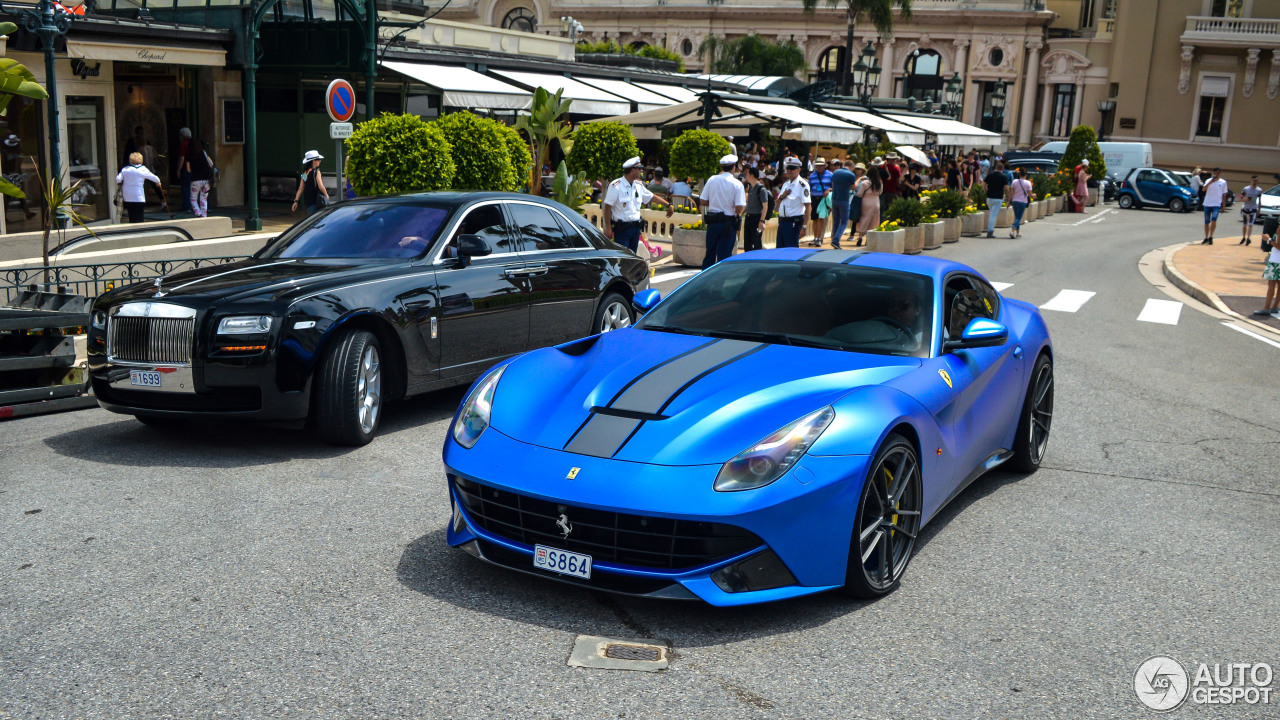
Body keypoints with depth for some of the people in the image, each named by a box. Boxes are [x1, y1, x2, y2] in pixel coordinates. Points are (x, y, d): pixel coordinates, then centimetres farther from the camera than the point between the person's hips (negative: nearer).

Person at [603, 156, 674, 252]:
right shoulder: (616, 186, -12)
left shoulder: (639, 185, 9)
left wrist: (668, 205, 28)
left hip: (636, 228, 7)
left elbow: (651, 197, 24)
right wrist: (608, 228, -15)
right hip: (621, 229, -7)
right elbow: (607, 207, -12)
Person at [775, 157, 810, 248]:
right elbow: (778, 204, 22)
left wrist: (804, 226, -21)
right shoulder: (786, 184, 16)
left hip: (794, 222, -8)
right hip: (782, 221, 8)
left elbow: (808, 207, -16)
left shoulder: (802, 185, -11)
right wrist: (781, 196, -1)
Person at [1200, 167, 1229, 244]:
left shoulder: (1223, 182, 4)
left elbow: (1224, 194, 10)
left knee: (1214, 220, -18)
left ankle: (1211, 237, -8)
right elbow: (1204, 189, -16)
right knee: (1206, 222, 7)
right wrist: (1211, 182, -29)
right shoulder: (1209, 181, 1)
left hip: (1216, 204, -1)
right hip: (1207, 204, 1)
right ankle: (1206, 238, 18)